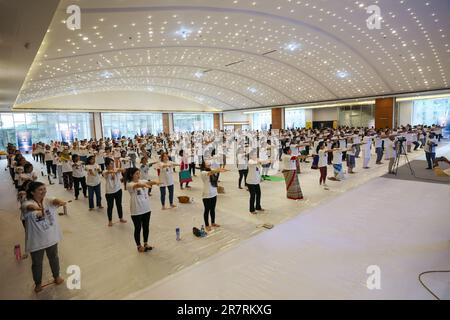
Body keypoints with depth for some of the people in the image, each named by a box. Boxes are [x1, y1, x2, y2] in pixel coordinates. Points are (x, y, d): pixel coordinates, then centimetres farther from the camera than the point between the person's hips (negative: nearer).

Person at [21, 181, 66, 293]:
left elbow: (55, 201, -26)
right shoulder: (28, 203, -18)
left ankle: (56, 276, 47)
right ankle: (38, 283, 42)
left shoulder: (48, 201, -6)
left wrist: (59, 201, -51)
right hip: (36, 240, -3)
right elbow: (28, 207, -41)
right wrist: (34, 207, -66)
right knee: (37, 263, 18)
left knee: (54, 258, 23)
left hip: (51, 237, 3)